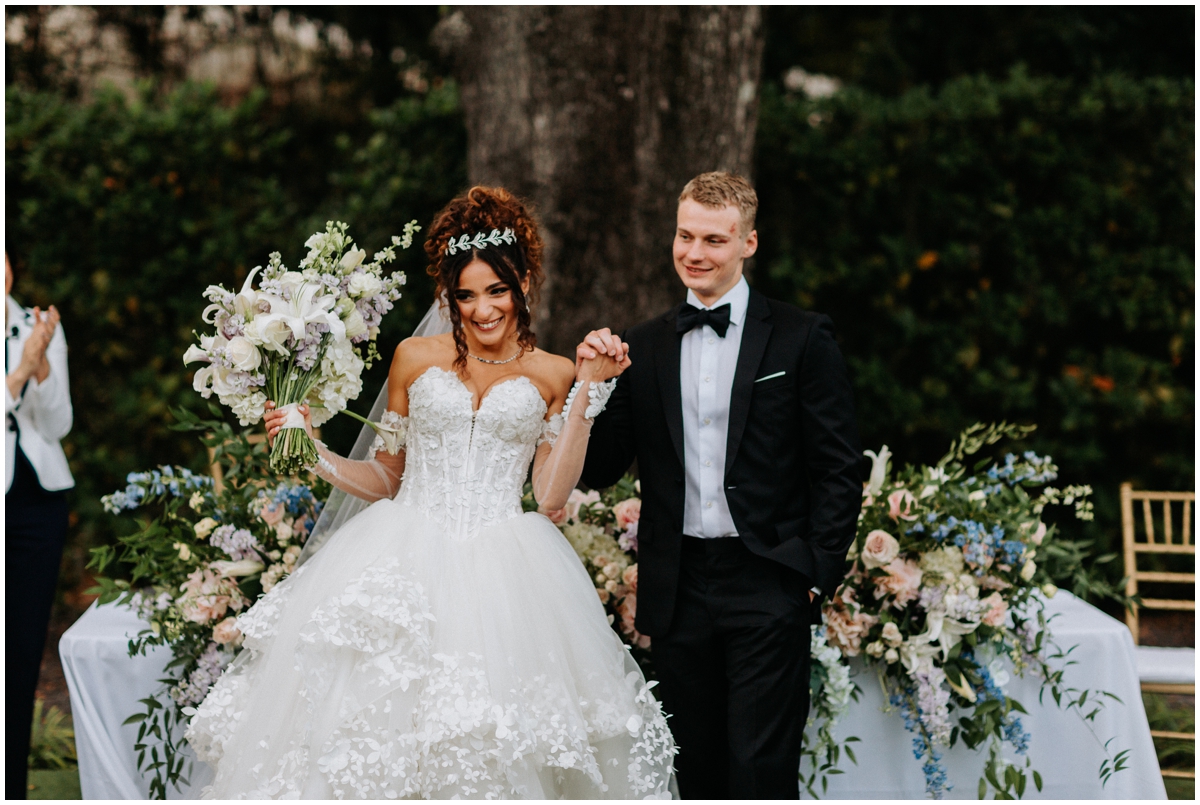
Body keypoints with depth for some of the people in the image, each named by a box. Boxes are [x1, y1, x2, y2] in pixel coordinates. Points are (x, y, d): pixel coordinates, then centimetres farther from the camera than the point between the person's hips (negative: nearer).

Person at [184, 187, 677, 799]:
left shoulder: (551, 375, 8)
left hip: (503, 576, -1)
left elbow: (552, 493, -2)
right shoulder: (416, 358, 11)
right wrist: (312, 451, 3)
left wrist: (588, 389, -2)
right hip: (405, 564, 1)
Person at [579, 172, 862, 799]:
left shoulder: (801, 339, 1)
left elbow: (839, 470, 0)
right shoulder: (642, 348, 10)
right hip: (678, 593, 4)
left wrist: (818, 574, -7)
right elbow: (598, 473, 8)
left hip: (768, 589, -3)